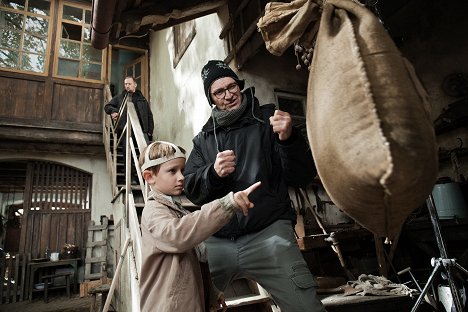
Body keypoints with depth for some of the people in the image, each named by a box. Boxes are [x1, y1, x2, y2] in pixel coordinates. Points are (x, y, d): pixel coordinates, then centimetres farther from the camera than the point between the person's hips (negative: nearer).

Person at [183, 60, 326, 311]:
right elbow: (191, 190, 7)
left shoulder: (267, 119, 5)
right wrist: (213, 173, -13)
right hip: (216, 241, 3)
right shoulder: (203, 139, 14)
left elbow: (303, 177, 0)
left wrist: (289, 139, -19)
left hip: (267, 233, -2)